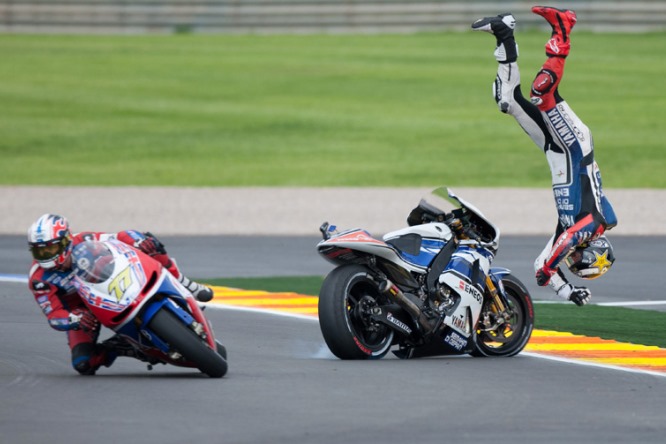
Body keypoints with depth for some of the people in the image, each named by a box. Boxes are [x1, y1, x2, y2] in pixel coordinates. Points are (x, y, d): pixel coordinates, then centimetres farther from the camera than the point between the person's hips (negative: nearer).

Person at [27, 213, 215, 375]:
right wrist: (76, 320, -49)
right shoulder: (39, 279, -24)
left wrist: (141, 242, -44)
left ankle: (186, 288, -3)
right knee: (83, 364, -27)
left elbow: (123, 238, -20)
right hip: (80, 312, -1)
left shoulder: (84, 242, -22)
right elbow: (54, 316, -26)